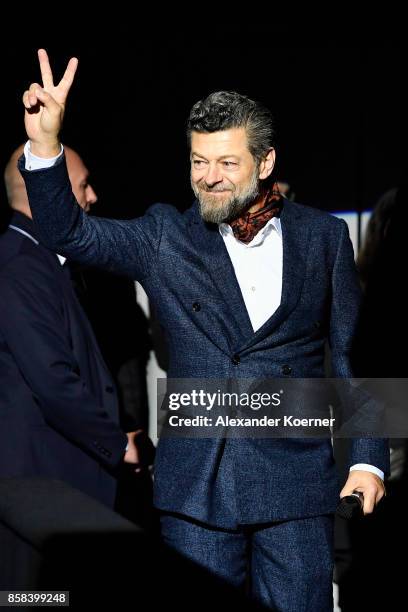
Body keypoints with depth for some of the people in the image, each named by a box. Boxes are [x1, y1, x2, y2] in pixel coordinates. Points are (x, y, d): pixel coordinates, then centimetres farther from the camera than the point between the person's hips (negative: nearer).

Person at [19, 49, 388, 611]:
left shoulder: (323, 236, 4)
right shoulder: (165, 237, 4)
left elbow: (352, 354, 7)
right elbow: (68, 233, -2)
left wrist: (368, 459, 1)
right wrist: (45, 143, -17)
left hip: (296, 481, 0)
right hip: (198, 483, 0)